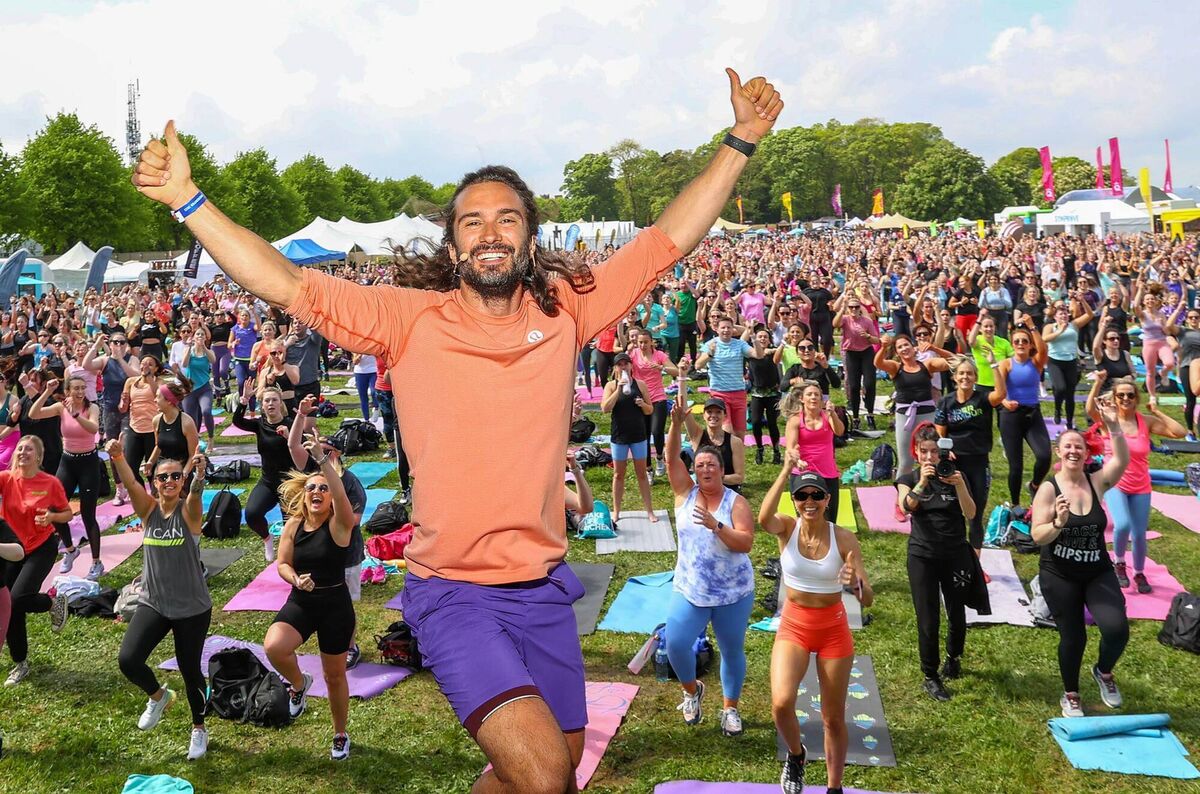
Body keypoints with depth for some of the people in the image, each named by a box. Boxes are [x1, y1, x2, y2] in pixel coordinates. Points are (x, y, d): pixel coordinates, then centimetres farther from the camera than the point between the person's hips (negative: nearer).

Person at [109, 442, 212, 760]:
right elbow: (129, 483, -23)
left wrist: (199, 475, -58)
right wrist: (117, 458, -44)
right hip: (153, 603, 2)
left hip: (192, 608, -2)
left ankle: (199, 728, 34)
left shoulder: (189, 511, -11)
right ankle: (158, 696, 20)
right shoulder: (148, 509, -5)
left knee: (190, 670, 8)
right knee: (127, 660, -13)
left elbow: (196, 494, -35)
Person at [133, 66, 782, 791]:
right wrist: (186, 197, -17)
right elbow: (285, 284, -11)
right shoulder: (412, 319, -8)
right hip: (454, 593, -4)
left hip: (544, 587, 4)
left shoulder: (565, 311, -1)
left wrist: (741, 141, 2)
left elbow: (669, 239, 2)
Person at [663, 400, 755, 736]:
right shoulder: (685, 493, -3)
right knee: (675, 645, -7)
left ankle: (730, 708, 33)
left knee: (732, 651, 11)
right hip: (689, 589, 2)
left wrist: (715, 525, -33)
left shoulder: (736, 502, -9)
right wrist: (676, 424, -28)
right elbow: (672, 457, -14)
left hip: (733, 592, -1)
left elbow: (745, 543, -20)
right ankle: (692, 689, 24)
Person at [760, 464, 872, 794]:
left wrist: (856, 583, -40)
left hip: (834, 629, 0)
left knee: (833, 718, 10)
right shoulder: (787, 528, -11)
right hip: (793, 625, 0)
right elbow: (763, 519, -38)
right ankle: (796, 754, 13)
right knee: (781, 702, -20)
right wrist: (786, 470, -41)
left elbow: (868, 599, -17)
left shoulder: (844, 539, -13)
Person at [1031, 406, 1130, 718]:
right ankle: (1070, 696, 34)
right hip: (1059, 576, -2)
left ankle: (1103, 672, 18)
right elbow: (1037, 536, -14)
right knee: (1073, 638, 7)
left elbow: (1122, 460, -21)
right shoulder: (1049, 489, -11)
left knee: (1117, 628, -16)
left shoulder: (1097, 482, -3)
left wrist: (1113, 425, -31)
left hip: (1098, 573, 2)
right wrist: (1058, 524, -34)